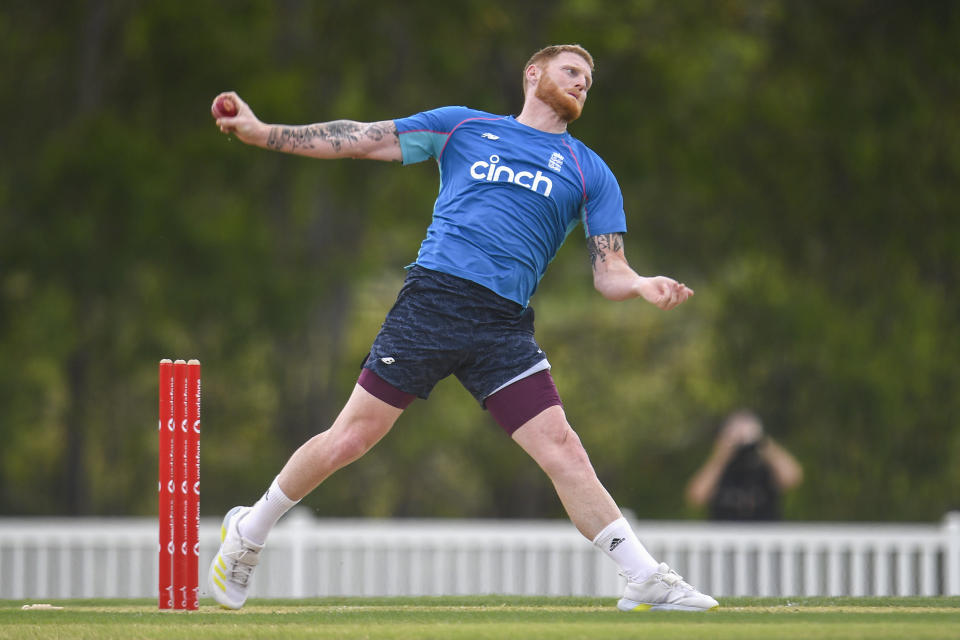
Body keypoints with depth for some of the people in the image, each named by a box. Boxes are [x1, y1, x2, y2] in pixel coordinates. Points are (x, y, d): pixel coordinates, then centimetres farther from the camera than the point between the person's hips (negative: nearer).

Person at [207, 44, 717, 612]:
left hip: (505, 326, 1)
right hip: (433, 298, -1)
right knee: (349, 440, -3)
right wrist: (262, 133, 7)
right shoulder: (464, 127, 14)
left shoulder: (591, 174, 16)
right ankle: (249, 533, 18)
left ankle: (648, 581, -8)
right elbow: (358, 140, 14)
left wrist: (643, 286, -13)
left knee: (561, 448, -12)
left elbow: (609, 273, 11)